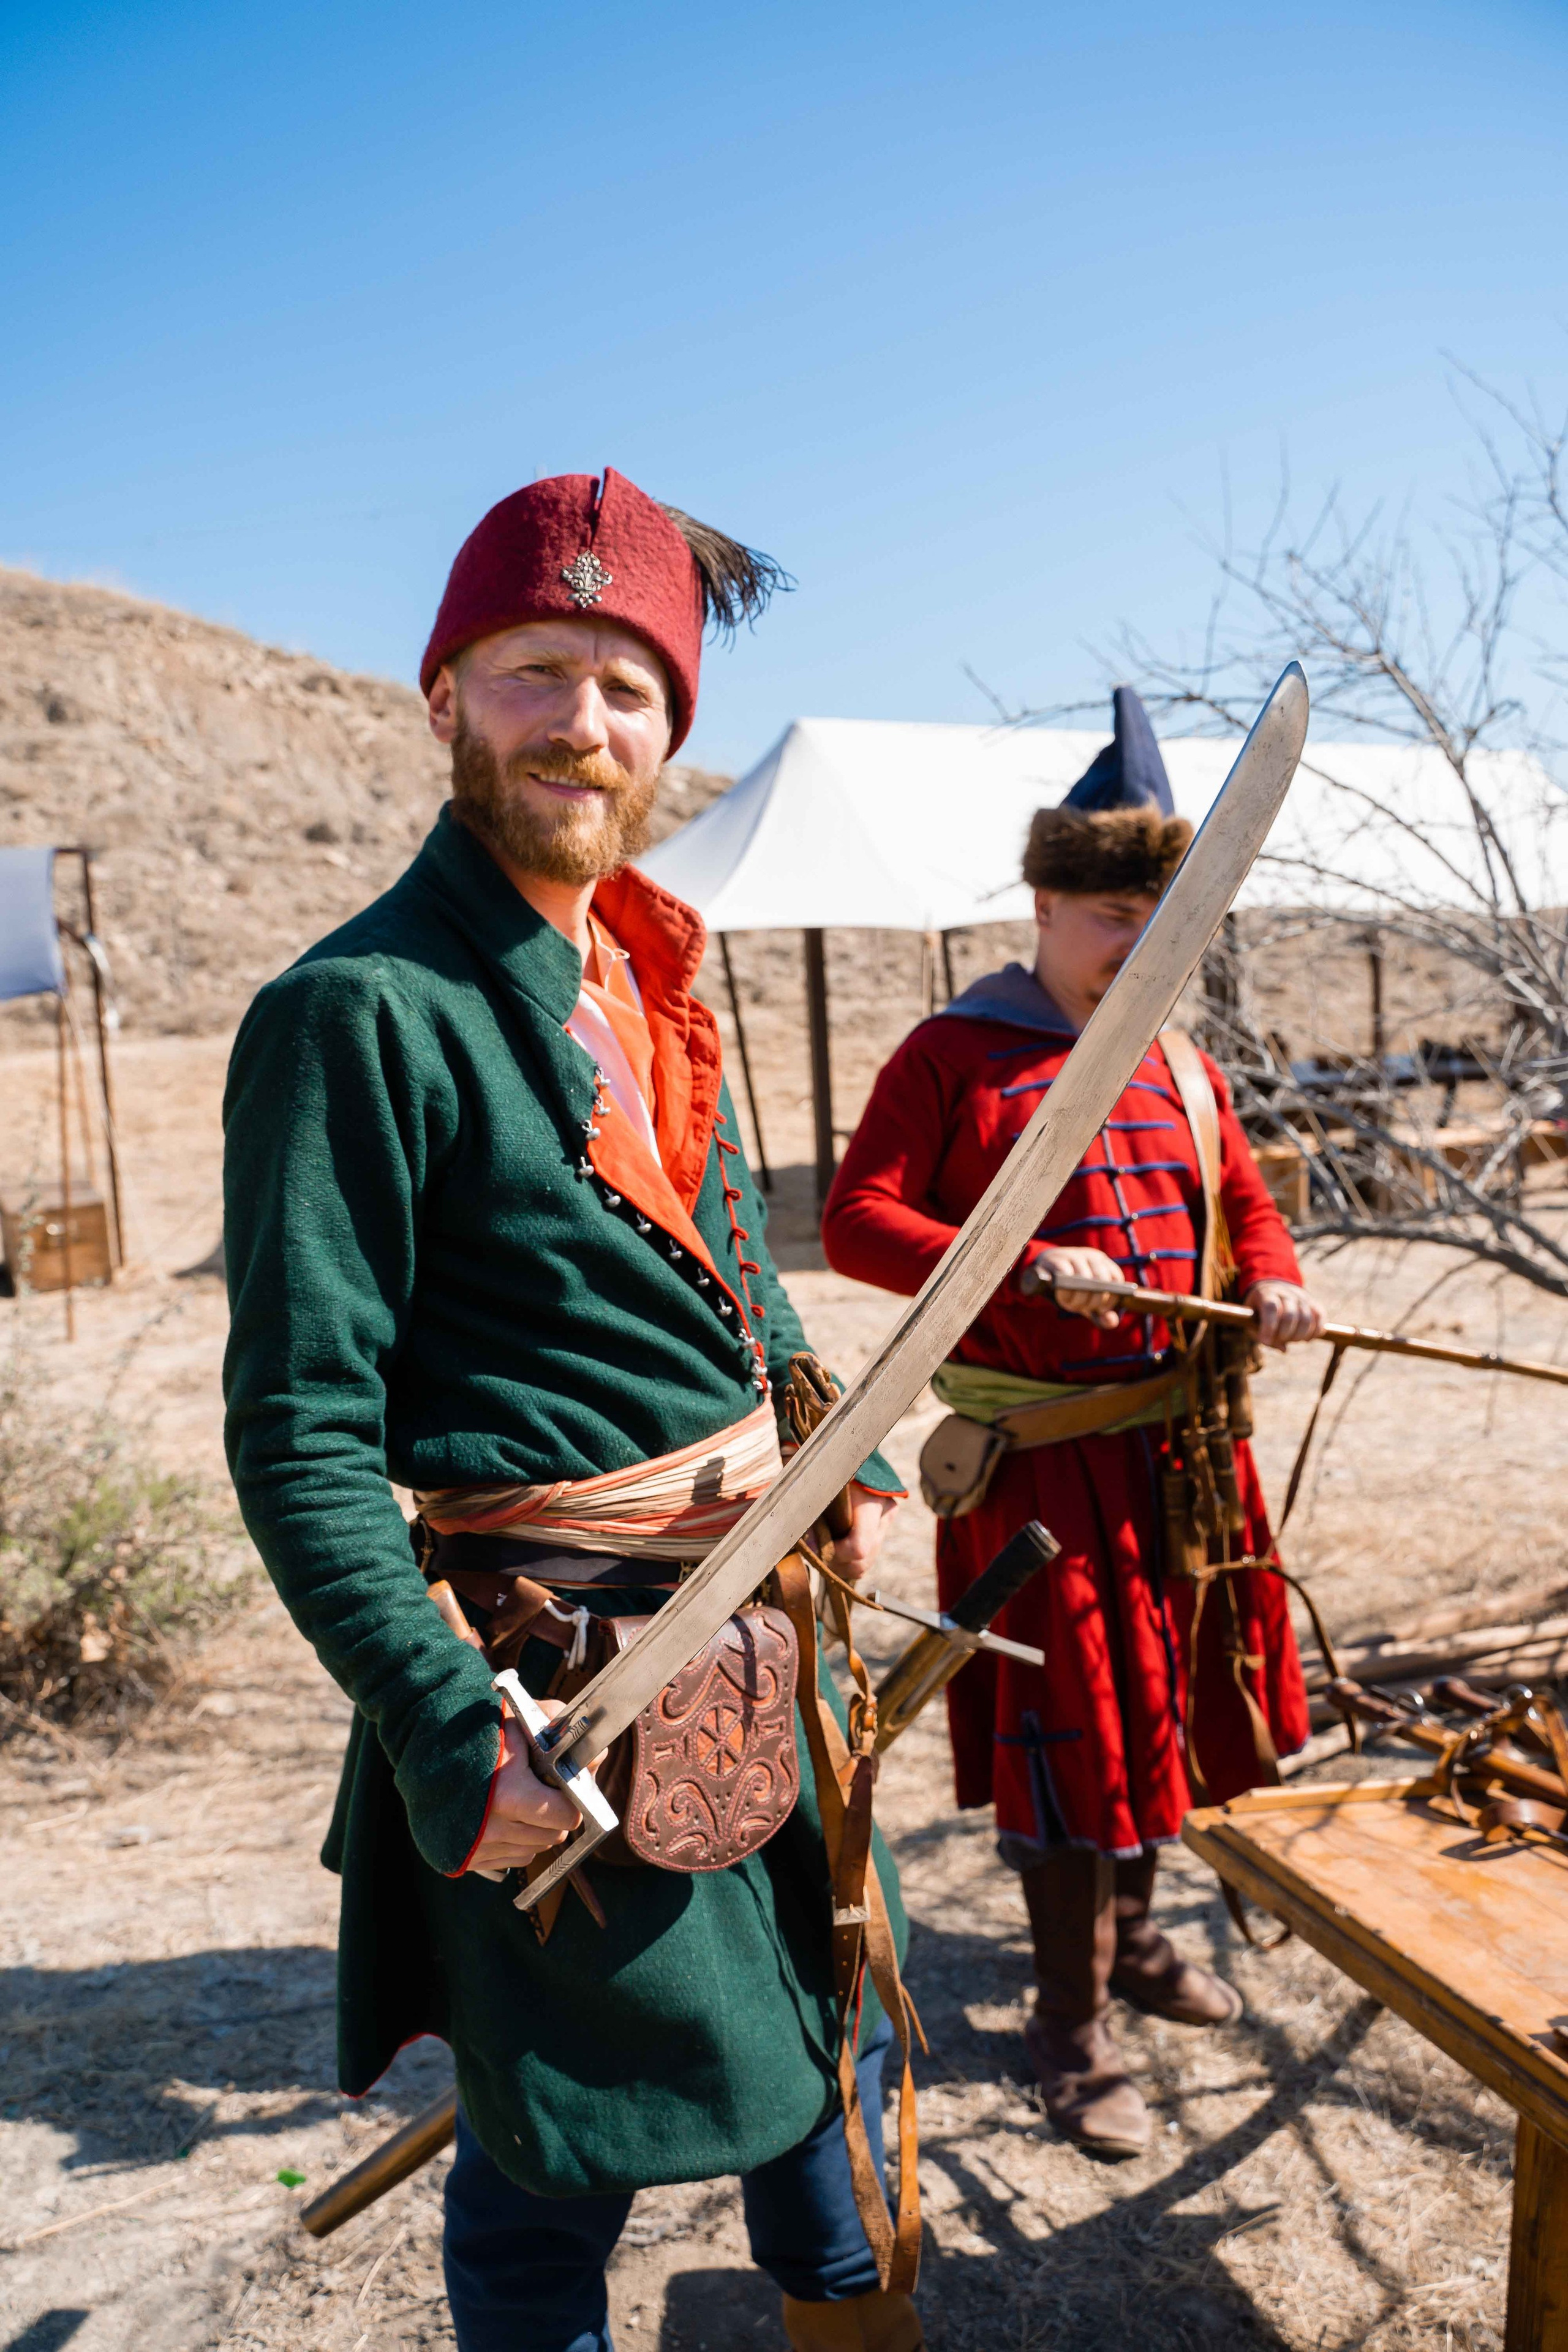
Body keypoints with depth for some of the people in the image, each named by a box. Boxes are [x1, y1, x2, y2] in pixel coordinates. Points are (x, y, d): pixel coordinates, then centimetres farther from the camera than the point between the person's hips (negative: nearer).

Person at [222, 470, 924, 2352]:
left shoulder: (642, 978, 7)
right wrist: (451, 1731, -25)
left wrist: (843, 1462, 12)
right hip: (566, 1653, -8)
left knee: (833, 2014, 26)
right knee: (564, 2145, 11)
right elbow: (298, 1431, -21)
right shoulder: (359, 1012, -18)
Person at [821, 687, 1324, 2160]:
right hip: (1038, 1458, -6)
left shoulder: (1179, 1068, 10)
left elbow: (1245, 1206, 18)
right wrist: (1027, 1273, -25)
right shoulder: (951, 1056, -8)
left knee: (1169, 1698, 20)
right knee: (1067, 1733, 2)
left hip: (1180, 1444, 7)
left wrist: (1274, 1281, -5)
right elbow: (856, 1220, -14)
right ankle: (1071, 2023, 21)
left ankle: (1130, 1935, 44)